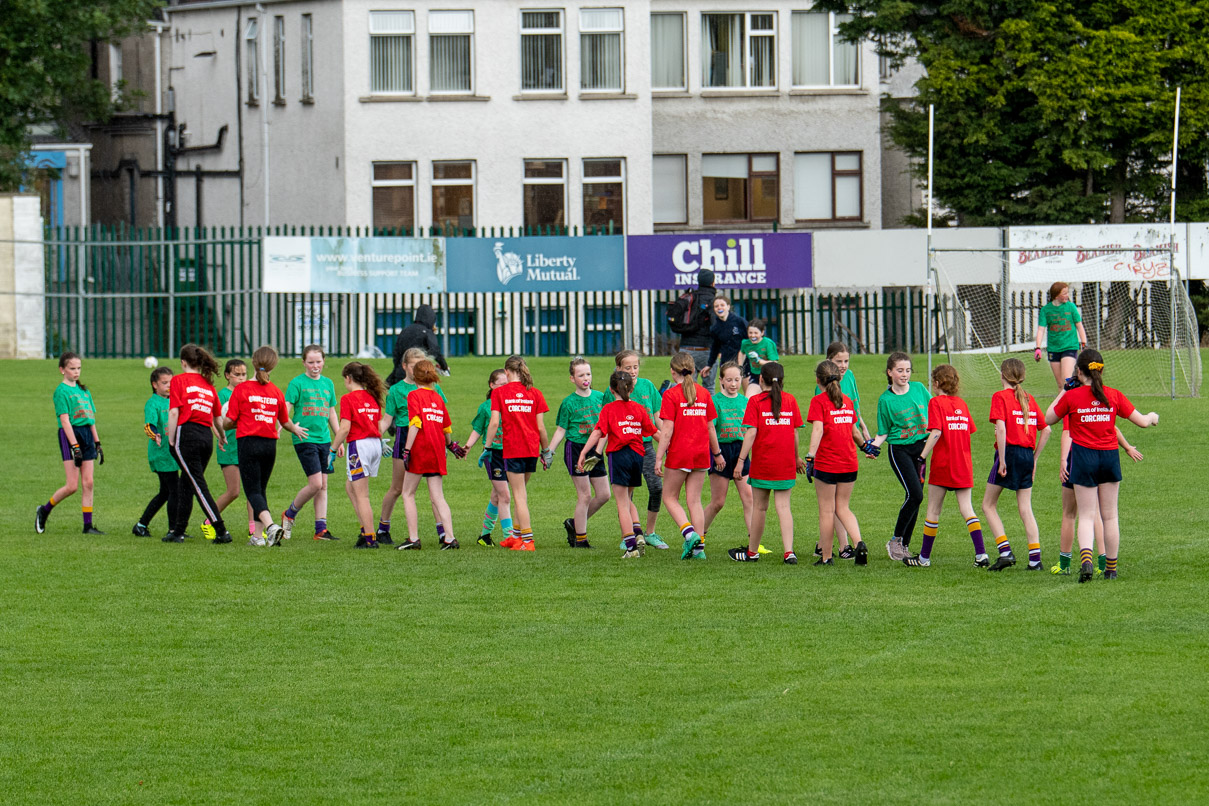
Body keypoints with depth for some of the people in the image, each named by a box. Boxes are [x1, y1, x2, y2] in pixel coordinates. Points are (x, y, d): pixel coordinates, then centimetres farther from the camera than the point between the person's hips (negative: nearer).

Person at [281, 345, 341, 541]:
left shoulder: (327, 383, 13)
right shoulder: (297, 383, -4)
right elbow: (286, 409, -9)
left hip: (324, 439, 6)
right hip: (305, 439, -6)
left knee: (323, 485, 5)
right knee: (315, 483, -12)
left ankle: (321, 529, 7)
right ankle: (289, 514, 11)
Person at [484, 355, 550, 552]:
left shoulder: (499, 393, -3)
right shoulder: (534, 393, 4)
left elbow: (494, 423, -9)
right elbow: (541, 426, 3)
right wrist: (546, 450, 13)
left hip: (512, 448, -4)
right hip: (532, 448, 4)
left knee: (519, 495, -2)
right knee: (521, 492, 19)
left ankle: (527, 540, -8)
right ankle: (516, 535, 28)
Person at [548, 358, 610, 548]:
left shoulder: (600, 397, 7)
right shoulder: (569, 402, -4)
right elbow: (560, 430, -1)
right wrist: (550, 451, -9)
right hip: (575, 448, -5)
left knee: (603, 494, 3)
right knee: (585, 495, -7)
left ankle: (575, 523, 21)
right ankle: (580, 538, 2)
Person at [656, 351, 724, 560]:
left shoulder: (671, 395, -8)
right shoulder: (703, 393, 5)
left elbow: (667, 430, -12)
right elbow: (710, 427, 10)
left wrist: (659, 458, -9)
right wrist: (717, 453, 21)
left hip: (679, 453, -5)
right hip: (701, 453, 5)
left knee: (670, 497, 9)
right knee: (694, 500, 9)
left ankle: (689, 532, -12)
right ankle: (699, 547, 4)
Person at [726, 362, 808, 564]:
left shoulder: (756, 401, -6)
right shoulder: (790, 400, 4)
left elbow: (751, 433, -12)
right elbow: (795, 432, 8)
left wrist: (741, 460, -10)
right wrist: (796, 457, 21)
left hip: (762, 463, -2)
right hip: (786, 464, 2)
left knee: (759, 507, 9)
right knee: (783, 506, 2)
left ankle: (752, 551, 22)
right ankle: (789, 551, -12)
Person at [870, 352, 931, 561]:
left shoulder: (919, 389, 4)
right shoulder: (886, 400, -4)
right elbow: (883, 432, 1)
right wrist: (873, 446, -15)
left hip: (921, 447, 4)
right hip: (899, 450, -4)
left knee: (915, 498, 4)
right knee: (914, 494, -18)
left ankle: (905, 545, 14)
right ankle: (896, 541, -5)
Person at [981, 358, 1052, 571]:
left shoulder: (1000, 397, -6)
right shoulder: (1029, 399, 11)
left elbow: (1001, 428, -18)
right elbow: (1046, 430, 11)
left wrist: (1002, 460, -17)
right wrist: (1034, 458, 16)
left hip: (1009, 452, -6)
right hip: (1027, 454, 6)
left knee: (988, 505, 5)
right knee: (1025, 509, 9)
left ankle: (1005, 551, -7)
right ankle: (1035, 558, 1)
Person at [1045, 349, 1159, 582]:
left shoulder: (1071, 397, -8)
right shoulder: (1113, 396, -2)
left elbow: (1048, 419, 6)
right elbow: (1141, 421, 3)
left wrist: (1063, 392, 13)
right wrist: (1153, 417, 26)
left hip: (1083, 456, -2)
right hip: (1110, 457, 2)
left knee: (1086, 515, 0)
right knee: (1110, 516, 12)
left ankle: (1086, 557, -24)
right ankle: (1111, 567, 18)